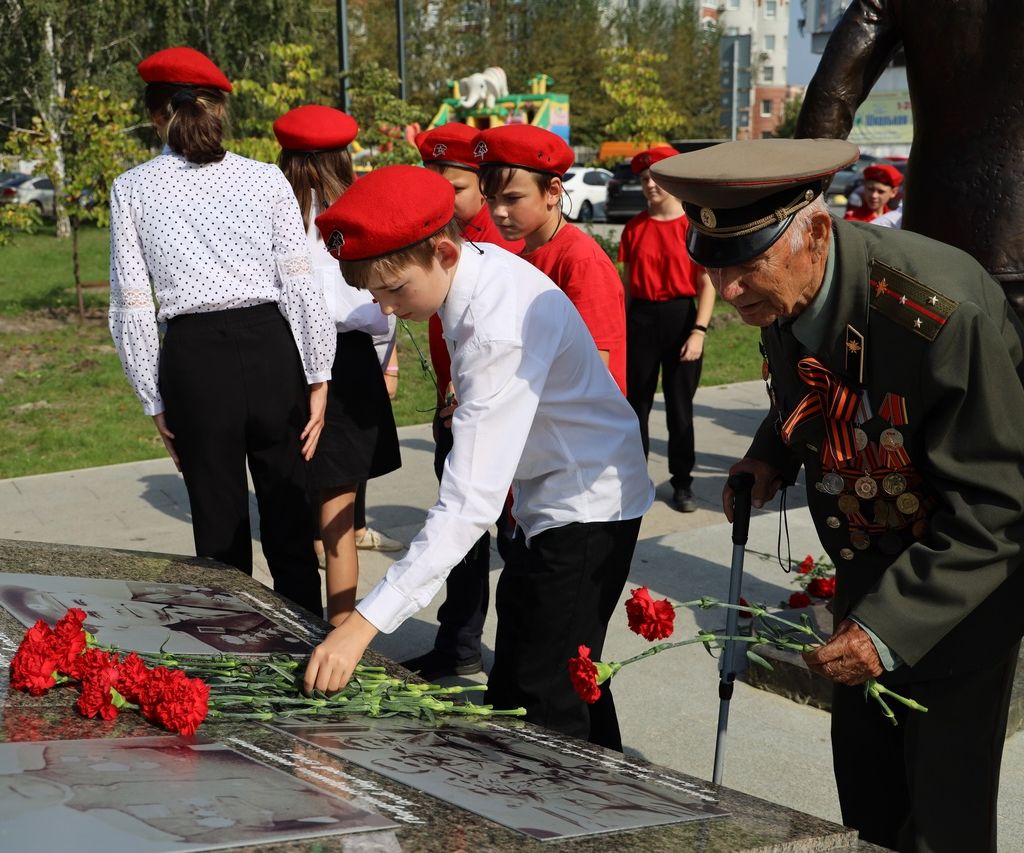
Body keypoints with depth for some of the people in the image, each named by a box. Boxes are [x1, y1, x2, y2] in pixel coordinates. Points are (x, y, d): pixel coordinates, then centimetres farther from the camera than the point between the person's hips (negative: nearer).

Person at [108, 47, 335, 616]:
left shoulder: (133, 190, 4)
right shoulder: (267, 179, 5)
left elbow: (131, 306, 1)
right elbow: (300, 283, 0)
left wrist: (155, 401, 8)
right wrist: (318, 379, 4)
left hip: (192, 358, 0)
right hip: (270, 347, 1)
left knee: (220, 529, 11)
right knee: (290, 524, 11)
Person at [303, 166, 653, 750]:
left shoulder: (501, 331, -33)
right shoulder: (477, 263, -6)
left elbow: (470, 505, -38)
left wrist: (364, 624, -40)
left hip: (586, 509, -10)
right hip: (556, 501, 10)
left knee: (537, 704, -11)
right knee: (569, 682, 21)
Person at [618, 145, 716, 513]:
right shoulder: (634, 227, 5)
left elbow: (707, 285, -6)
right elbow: (627, 282, 9)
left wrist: (699, 331, -14)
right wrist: (619, 328, 7)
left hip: (681, 318, -3)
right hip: (640, 320, 3)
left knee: (680, 405, 6)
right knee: (636, 401, 8)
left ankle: (682, 482, 17)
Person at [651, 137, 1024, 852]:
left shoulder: (941, 311, -34)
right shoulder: (781, 293, -10)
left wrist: (890, 625, -33)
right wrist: (770, 456, -7)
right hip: (868, 565, 7)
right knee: (865, 787, 16)